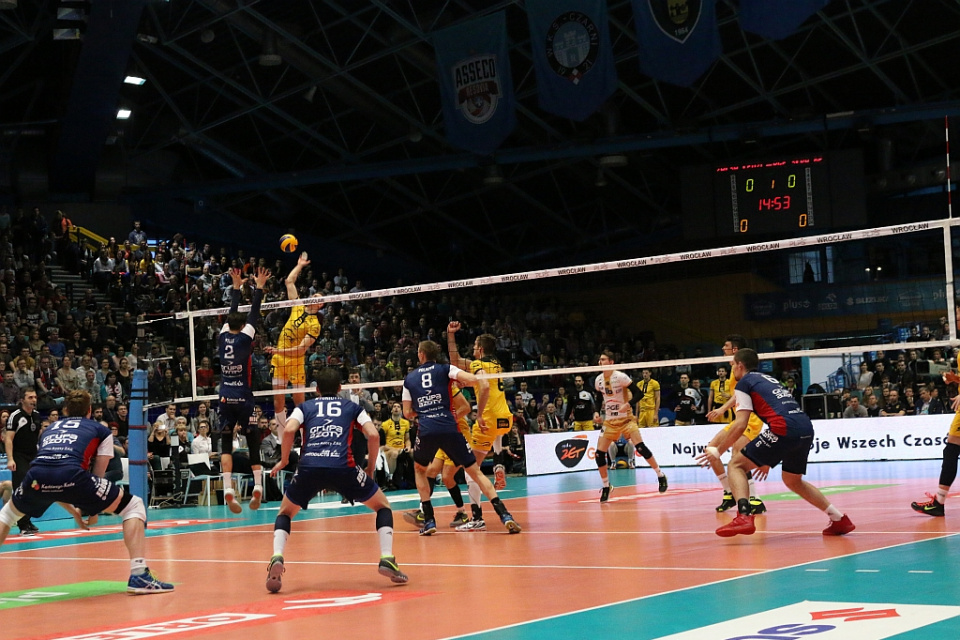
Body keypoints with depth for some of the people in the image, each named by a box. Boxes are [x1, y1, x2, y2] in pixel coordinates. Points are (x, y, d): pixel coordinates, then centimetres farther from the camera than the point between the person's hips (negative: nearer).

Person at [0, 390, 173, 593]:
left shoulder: (50, 429, 37)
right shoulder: (101, 430, 26)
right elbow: (98, 475, 23)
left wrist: (74, 512, 47)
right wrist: (92, 510, 37)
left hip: (36, 477, 4)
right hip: (71, 475, -4)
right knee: (134, 507, 11)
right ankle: (139, 576, -2)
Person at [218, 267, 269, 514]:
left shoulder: (224, 334, 4)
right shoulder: (244, 336, -4)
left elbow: (232, 312, 18)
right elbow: (254, 313, 1)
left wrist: (236, 287, 28)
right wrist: (259, 288, 7)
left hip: (225, 398, 3)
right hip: (243, 398, -3)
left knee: (226, 444, 0)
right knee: (253, 441, 7)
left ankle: (228, 490, -13)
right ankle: (258, 487, 4)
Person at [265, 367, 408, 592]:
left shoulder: (305, 407, 24)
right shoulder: (352, 407, 25)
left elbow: (289, 430, 3)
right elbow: (373, 435, 8)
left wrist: (284, 460, 16)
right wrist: (371, 467, 21)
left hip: (309, 467, 1)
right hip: (343, 467, -1)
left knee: (285, 513, 25)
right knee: (383, 506, 21)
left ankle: (277, 559, 0)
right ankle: (387, 560, 5)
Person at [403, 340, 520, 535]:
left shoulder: (409, 378, 16)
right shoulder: (446, 370, 10)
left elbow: (408, 413, 17)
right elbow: (482, 384, -3)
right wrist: (479, 415, 5)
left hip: (426, 430, 0)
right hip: (450, 428, 0)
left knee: (419, 469, 27)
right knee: (475, 472, 7)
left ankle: (429, 521, 16)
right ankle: (505, 516, -7)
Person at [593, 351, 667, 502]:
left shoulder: (620, 376, -13)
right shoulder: (598, 380, 3)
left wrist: (628, 404, -28)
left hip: (626, 419, -5)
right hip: (609, 421, 5)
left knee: (640, 447, -19)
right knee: (599, 454, -4)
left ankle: (661, 476, -2)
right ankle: (606, 487, 14)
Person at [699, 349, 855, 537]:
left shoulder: (744, 383, 8)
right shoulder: (768, 379, 31)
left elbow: (740, 425, -1)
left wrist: (718, 450, 10)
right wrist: (767, 460, 41)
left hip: (784, 429, -8)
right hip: (806, 428, 8)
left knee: (736, 465, 2)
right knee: (793, 481, 28)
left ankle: (744, 516, -20)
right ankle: (840, 520, 25)